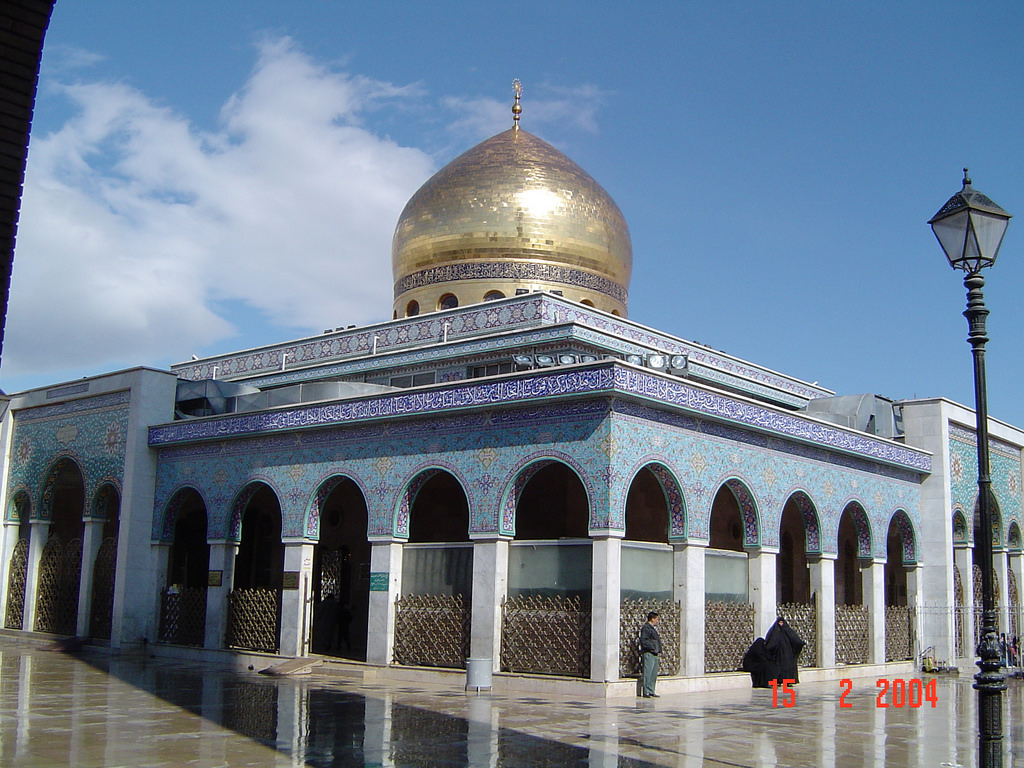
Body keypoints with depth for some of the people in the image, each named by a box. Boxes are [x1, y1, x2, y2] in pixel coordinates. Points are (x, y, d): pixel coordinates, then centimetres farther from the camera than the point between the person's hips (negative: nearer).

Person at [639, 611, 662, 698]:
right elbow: (644, 641, -17)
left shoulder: (653, 628, 21)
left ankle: (651, 692, 15)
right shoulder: (646, 628, -10)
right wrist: (652, 648, -17)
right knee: (648, 673, -9)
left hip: (654, 654, 10)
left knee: (654, 674, 10)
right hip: (648, 653, -10)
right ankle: (646, 692, -7)